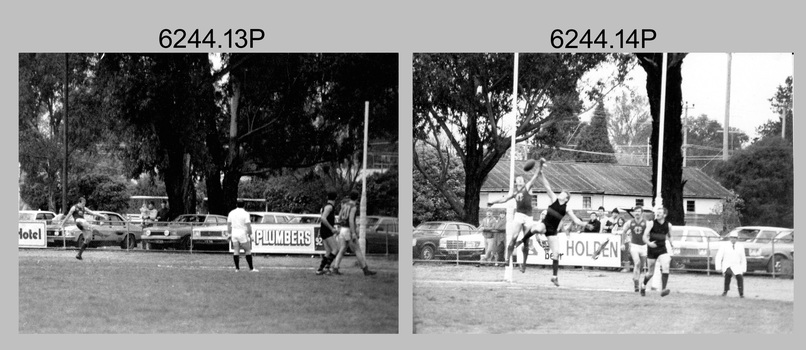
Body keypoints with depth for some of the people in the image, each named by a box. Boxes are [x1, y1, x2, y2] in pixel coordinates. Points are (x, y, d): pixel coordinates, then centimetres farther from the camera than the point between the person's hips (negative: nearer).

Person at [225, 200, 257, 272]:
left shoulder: (231, 213, 6)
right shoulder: (245, 213, -10)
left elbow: (228, 224, 12)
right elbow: (248, 225, -13)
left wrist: (229, 234, 19)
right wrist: (250, 234, -5)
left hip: (234, 234, 5)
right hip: (243, 233, -5)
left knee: (236, 252, 8)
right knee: (248, 251, 4)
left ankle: (237, 268, 7)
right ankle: (251, 268, 4)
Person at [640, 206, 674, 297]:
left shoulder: (668, 225, 1)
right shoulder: (651, 223, -8)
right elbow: (645, 237, -13)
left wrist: (671, 245, 7)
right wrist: (649, 243, -32)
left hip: (662, 250, 2)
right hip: (651, 250, -2)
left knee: (665, 267, -22)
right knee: (651, 272, 7)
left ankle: (663, 290, -25)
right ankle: (643, 286, 37)